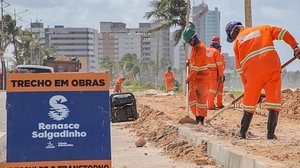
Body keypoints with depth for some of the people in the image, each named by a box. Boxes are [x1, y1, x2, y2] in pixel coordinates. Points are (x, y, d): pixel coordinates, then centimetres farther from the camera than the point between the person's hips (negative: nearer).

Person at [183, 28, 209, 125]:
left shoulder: (201, 48, -20)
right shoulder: (194, 46, 9)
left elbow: (196, 66, -22)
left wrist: (189, 78, -19)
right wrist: (189, 61, 8)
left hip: (202, 77, -9)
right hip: (193, 77, 9)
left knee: (201, 98, -4)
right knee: (192, 97, 6)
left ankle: (201, 119, -1)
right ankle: (197, 117, 10)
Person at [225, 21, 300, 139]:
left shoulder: (237, 42, 18)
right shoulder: (262, 29, 21)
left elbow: (240, 68, 16)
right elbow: (282, 33, 7)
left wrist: (246, 86, 21)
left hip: (253, 72, 0)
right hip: (272, 66, 0)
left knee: (249, 101, 14)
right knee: (274, 100, 3)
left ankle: (242, 132, 20)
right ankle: (270, 133, -3)